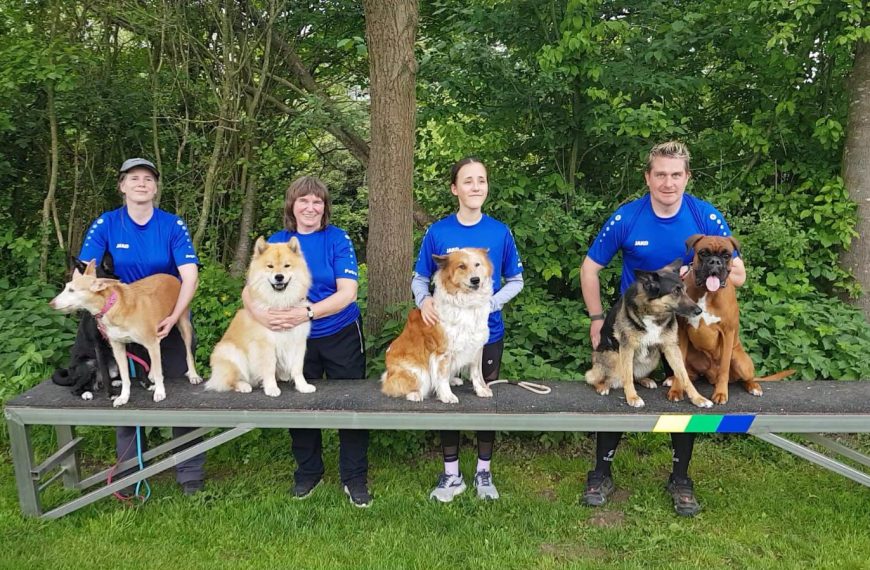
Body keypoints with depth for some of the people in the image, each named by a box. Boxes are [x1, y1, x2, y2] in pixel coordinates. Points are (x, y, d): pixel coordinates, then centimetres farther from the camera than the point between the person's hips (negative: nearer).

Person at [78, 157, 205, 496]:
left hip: (170, 323, -1)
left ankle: (190, 474, 16)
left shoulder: (173, 225, -9)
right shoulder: (105, 224, -5)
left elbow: (190, 276, -16)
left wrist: (174, 318, -28)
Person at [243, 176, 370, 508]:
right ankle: (308, 473, 33)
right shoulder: (276, 242, -1)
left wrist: (306, 313, -31)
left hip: (341, 335, -2)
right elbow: (249, 290, -7)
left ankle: (355, 478, 20)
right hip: (294, 339, 3)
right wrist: (261, 315, -29)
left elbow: (347, 293, -17)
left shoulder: (338, 239, -9)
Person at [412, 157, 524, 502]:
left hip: (487, 331, 0)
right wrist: (424, 300, -19)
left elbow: (515, 281, 3)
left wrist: (491, 303, -15)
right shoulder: (437, 232, -7)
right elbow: (419, 278, 2)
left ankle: (483, 472, 31)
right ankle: (451, 475, 28)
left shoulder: (499, 232, -6)